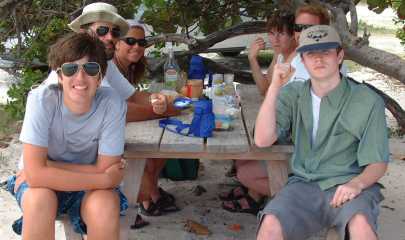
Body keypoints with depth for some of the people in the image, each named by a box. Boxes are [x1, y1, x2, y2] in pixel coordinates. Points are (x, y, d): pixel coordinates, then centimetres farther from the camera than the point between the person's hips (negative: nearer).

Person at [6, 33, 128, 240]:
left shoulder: (112, 105, -22)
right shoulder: (41, 99, -23)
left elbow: (104, 170, -17)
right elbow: (35, 173, -29)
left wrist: (48, 168, -21)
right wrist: (105, 180, -28)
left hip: (90, 186, 1)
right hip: (43, 184, 0)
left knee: (105, 207, -30)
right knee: (40, 198, -32)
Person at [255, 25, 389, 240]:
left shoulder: (367, 101, 0)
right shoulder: (292, 94, 8)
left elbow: (378, 163, 2)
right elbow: (262, 140, -5)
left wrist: (357, 184, -20)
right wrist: (274, 87, -11)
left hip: (346, 187, -2)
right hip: (303, 185, 2)